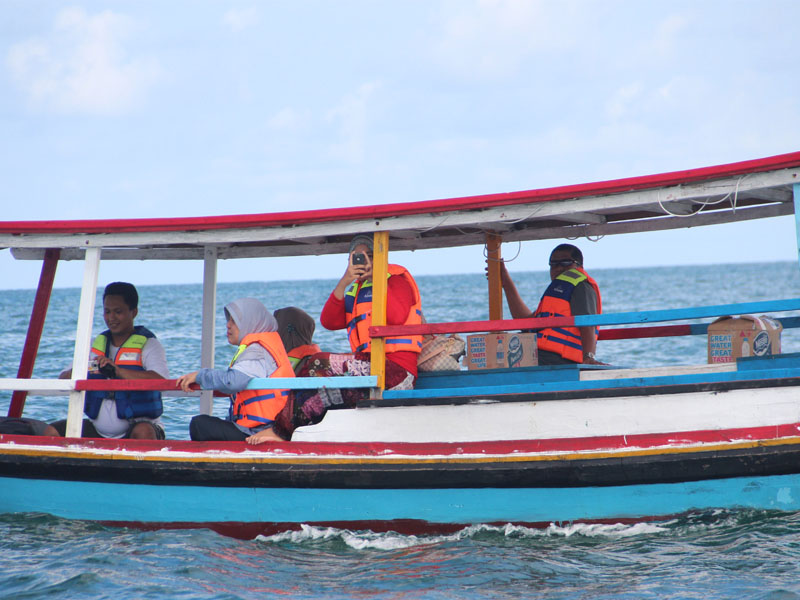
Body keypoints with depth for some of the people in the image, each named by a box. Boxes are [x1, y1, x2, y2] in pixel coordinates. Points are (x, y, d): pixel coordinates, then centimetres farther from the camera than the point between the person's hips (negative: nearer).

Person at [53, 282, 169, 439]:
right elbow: (62, 381, 8)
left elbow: (161, 381, -23)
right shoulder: (97, 345, 13)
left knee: (143, 432, -38)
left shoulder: (148, 345, -3)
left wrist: (118, 371, -34)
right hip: (99, 430, 5)